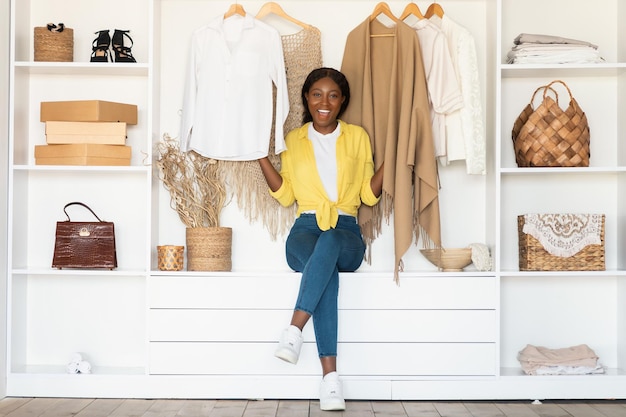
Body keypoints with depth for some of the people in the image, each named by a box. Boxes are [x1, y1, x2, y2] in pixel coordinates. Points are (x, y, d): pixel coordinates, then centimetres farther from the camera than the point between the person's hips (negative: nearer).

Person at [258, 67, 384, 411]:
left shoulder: (357, 136, 14)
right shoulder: (294, 140, 16)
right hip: (305, 228, 0)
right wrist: (261, 155, 2)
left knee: (328, 243, -40)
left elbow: (369, 194, 9)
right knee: (327, 270, -36)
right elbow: (285, 195, 11)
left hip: (346, 231, 0)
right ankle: (330, 377, -43)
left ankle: (293, 331, -45)